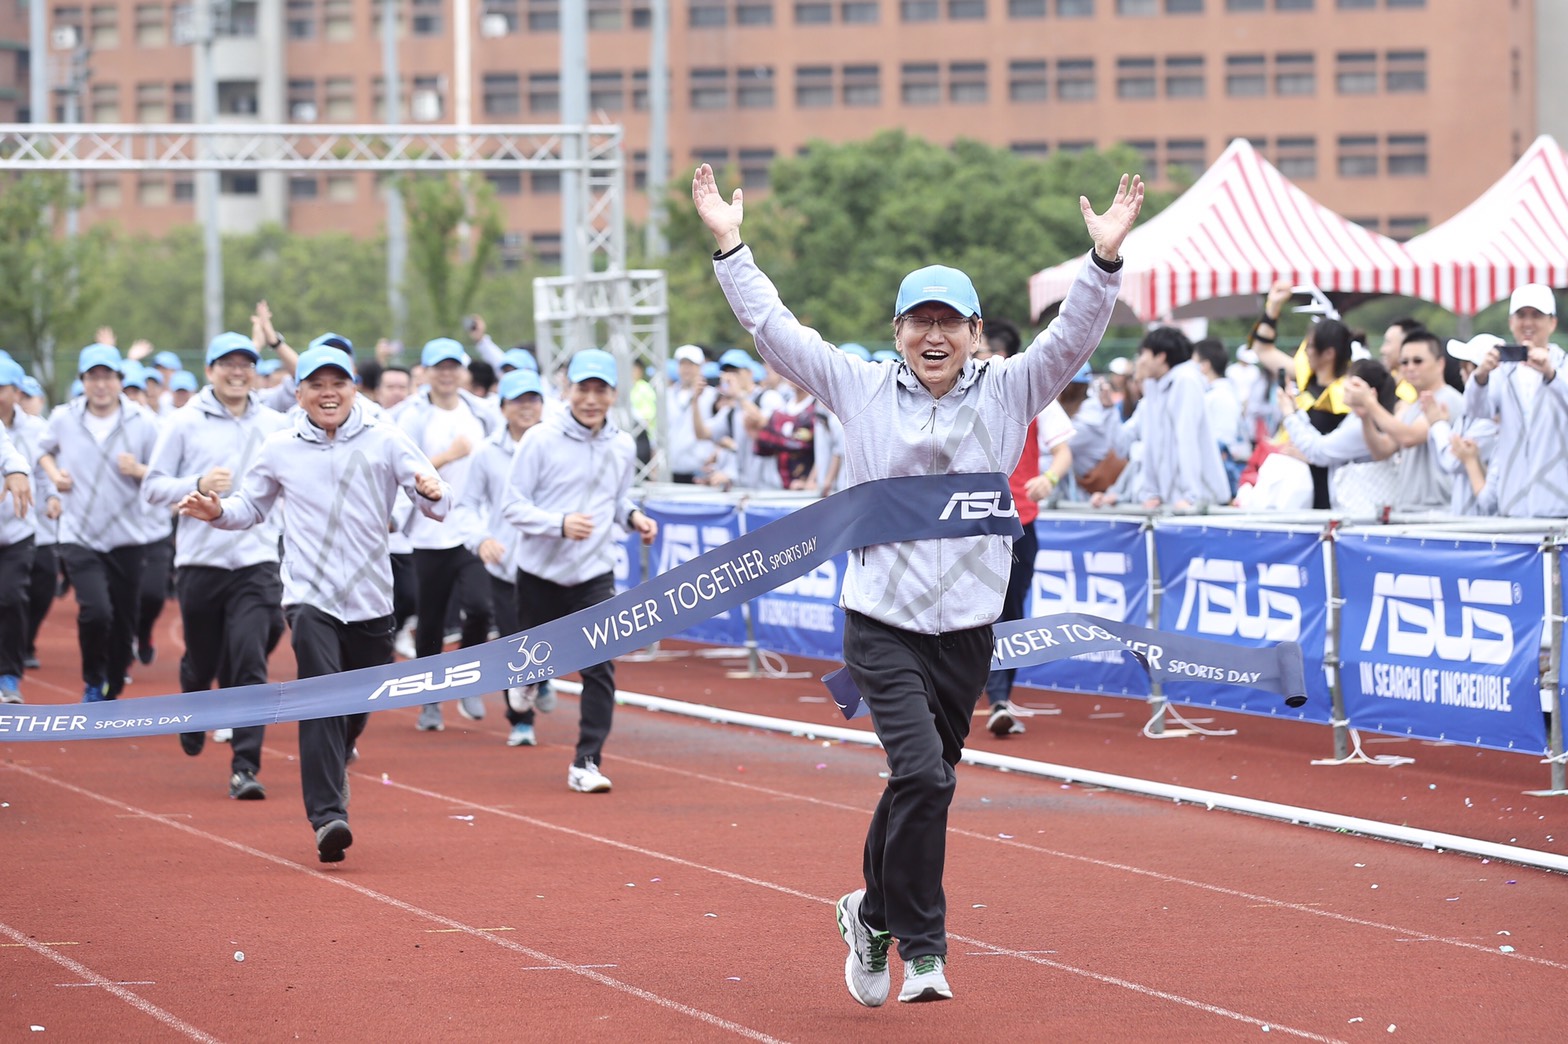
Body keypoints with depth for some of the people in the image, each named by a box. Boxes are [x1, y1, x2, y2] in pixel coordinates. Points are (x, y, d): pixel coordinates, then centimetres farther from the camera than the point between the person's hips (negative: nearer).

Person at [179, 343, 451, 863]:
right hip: (311, 595, -1)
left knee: (359, 708, 12)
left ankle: (329, 772, 41)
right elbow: (252, 507, 18)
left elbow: (435, 502, -6)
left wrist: (432, 493, -30)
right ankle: (328, 816, -24)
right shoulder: (280, 450, 4)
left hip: (371, 599, 2)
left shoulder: (385, 440, -1)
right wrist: (217, 511, -3)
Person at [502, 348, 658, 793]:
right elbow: (514, 505, -11)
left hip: (595, 573, 2)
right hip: (540, 571, -2)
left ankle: (586, 763, -5)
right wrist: (561, 523, -26)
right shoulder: (541, 439, -12)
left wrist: (632, 515, -4)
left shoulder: (623, 446, 2)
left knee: (599, 668, -10)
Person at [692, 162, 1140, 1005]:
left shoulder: (1006, 394, 4)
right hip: (882, 623, -2)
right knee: (923, 774, -18)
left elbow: (1072, 337, -6)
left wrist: (1105, 260, -20)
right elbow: (773, 327, 1)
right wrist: (729, 247, -5)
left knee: (923, 782, 11)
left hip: (967, 627, 2)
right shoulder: (860, 391, 2)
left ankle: (875, 913, 34)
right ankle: (921, 945, -8)